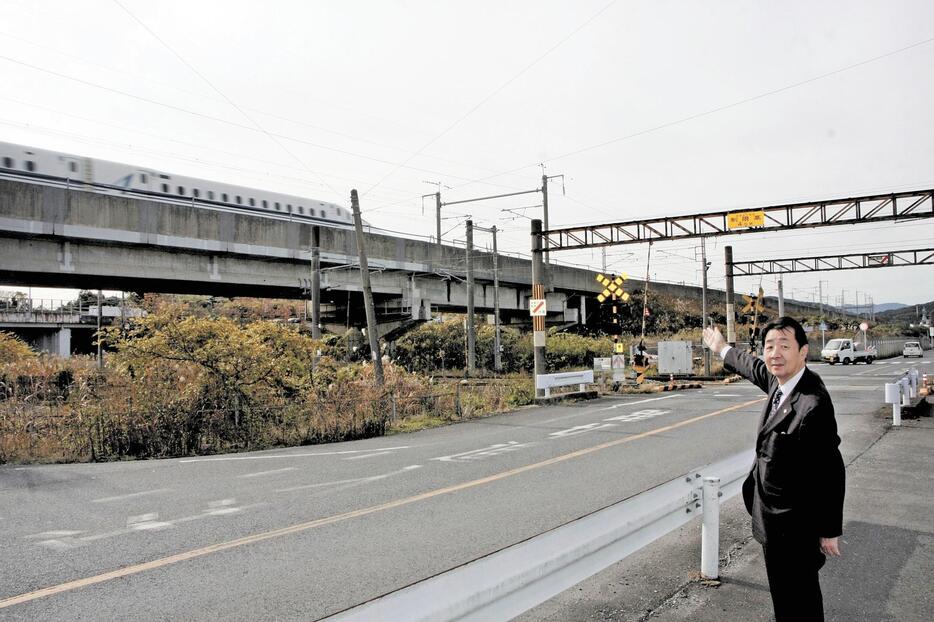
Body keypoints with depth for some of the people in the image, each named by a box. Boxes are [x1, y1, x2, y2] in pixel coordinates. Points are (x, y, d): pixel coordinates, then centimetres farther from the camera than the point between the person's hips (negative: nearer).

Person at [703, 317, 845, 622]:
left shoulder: (813, 403, -27)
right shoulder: (779, 380, -2)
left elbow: (832, 471, -21)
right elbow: (756, 368, 22)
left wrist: (830, 531, -13)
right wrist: (723, 349, 39)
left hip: (793, 525, -8)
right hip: (772, 516, 8)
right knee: (782, 591, 22)